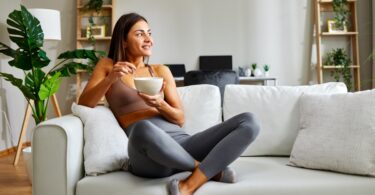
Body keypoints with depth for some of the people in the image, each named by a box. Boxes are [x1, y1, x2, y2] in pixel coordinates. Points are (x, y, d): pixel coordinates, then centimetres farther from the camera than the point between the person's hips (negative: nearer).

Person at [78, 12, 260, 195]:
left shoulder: (161, 70, 20)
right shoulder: (107, 65, 15)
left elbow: (180, 119, 14)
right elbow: (83, 104, 4)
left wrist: (159, 104, -8)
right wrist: (110, 79, -11)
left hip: (181, 143, 4)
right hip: (148, 157, -4)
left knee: (248, 122, -14)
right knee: (143, 128, -42)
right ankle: (209, 169, -15)